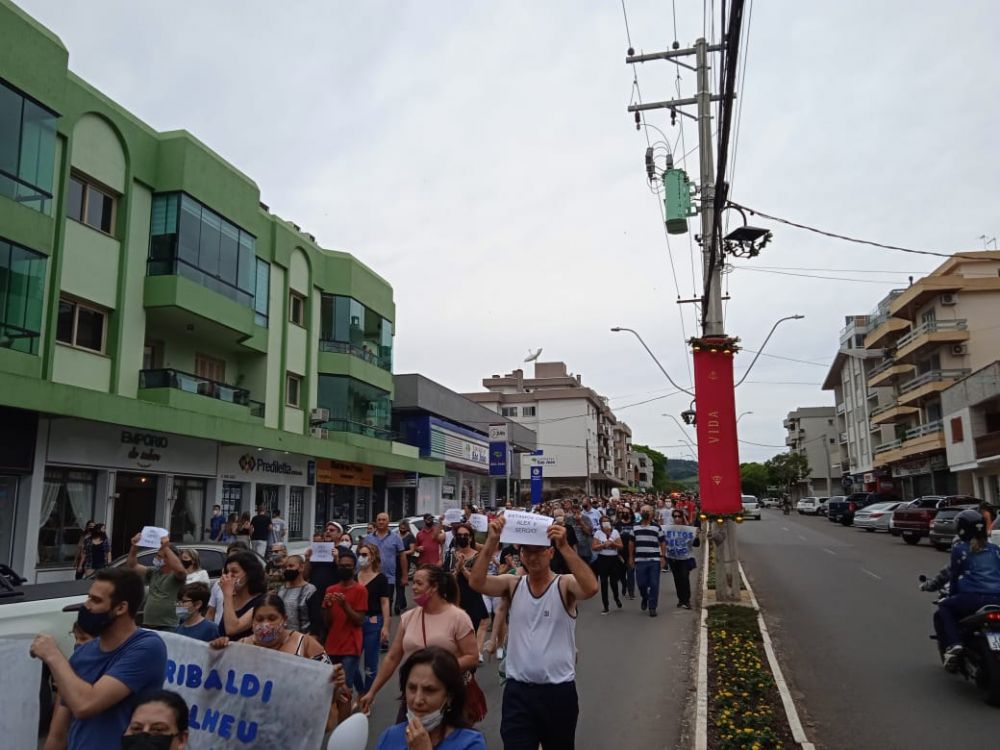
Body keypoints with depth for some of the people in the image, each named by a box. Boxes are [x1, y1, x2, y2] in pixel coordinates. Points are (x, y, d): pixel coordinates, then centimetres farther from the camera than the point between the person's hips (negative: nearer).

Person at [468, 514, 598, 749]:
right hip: (518, 691, 1)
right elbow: (476, 582, -17)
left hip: (559, 690, -1)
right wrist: (492, 542, -28)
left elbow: (591, 587, -29)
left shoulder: (565, 585, -7)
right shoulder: (512, 585, 0)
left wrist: (564, 546, -36)